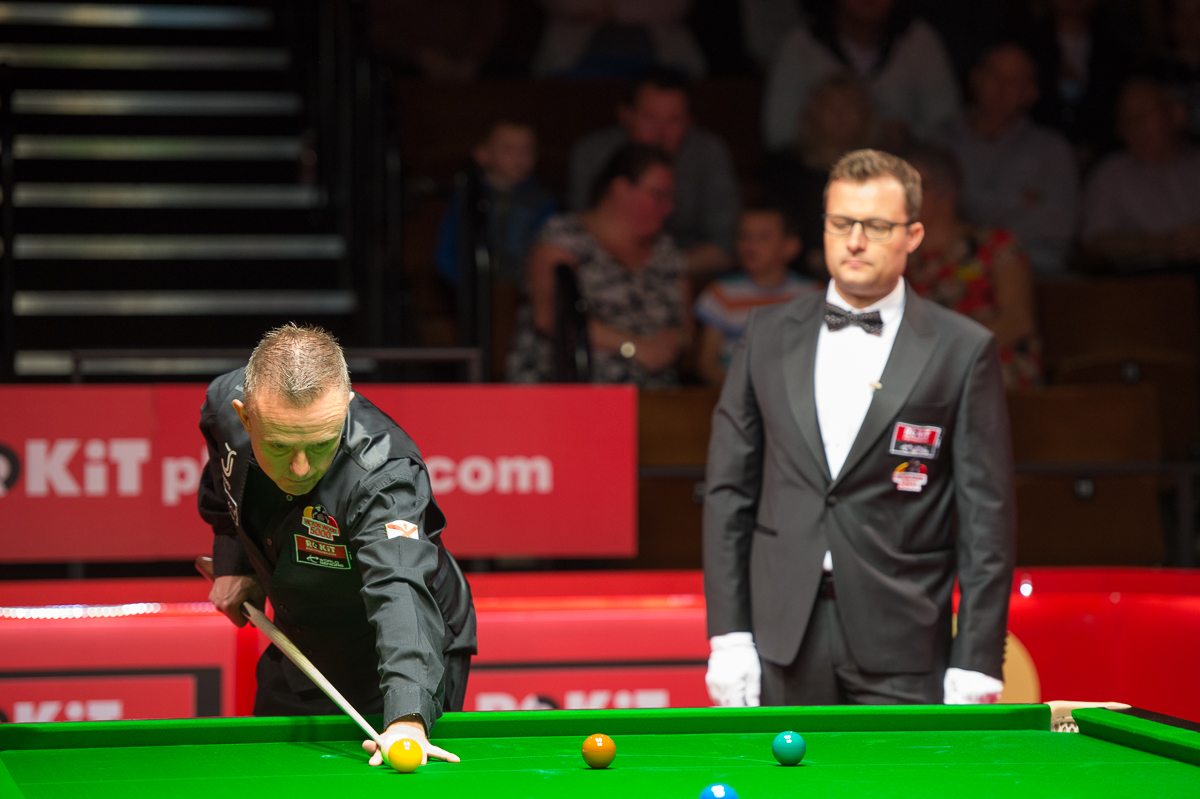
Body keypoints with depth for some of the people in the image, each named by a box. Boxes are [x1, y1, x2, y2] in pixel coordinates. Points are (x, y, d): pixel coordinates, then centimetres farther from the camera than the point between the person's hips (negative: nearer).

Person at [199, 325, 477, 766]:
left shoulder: (382, 476, -40)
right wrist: (230, 562, -5)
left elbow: (399, 588, -55)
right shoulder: (225, 403, -22)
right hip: (298, 645, 5)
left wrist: (407, 718, -69)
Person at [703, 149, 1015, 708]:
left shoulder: (963, 351, 1)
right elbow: (729, 489, 10)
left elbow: (986, 516, -1)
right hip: (785, 643, 3)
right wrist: (728, 637, 2)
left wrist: (976, 665, -6)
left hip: (900, 645, -2)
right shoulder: (768, 335, 10)